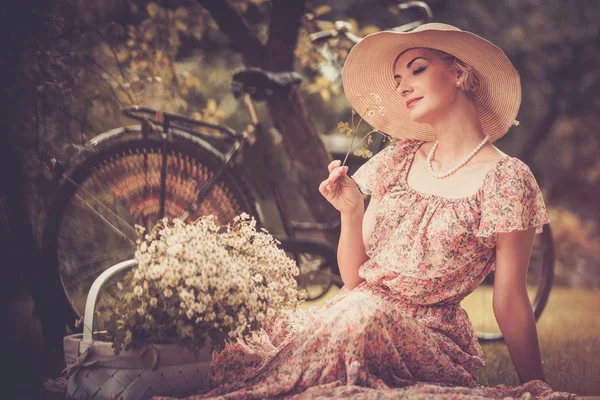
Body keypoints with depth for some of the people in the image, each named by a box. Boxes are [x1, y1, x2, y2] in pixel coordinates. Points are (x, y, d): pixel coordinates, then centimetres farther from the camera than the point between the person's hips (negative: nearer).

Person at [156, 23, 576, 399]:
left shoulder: (505, 178, -6)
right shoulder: (399, 161, 9)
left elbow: (511, 303, -3)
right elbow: (353, 279, 9)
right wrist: (351, 212, -7)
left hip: (423, 342, -3)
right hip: (355, 316, 3)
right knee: (233, 360, -23)